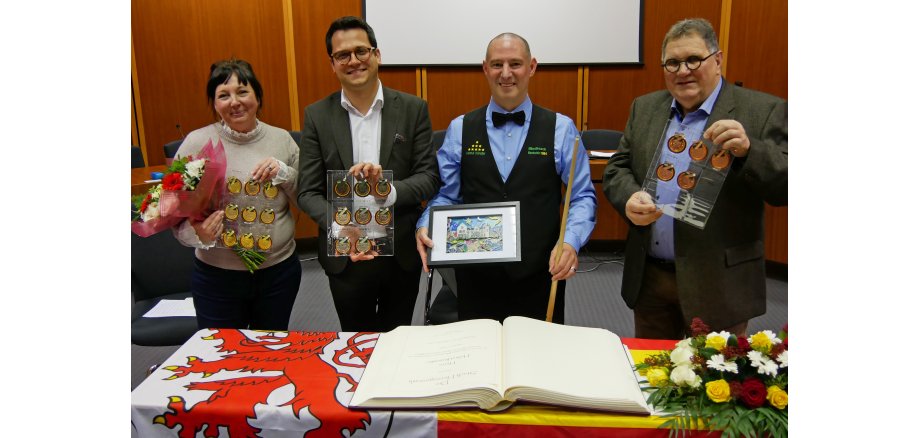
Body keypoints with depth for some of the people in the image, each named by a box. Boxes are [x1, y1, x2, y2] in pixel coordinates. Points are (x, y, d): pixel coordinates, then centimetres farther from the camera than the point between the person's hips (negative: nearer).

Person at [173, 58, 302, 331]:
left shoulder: (281, 139, -1)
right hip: (218, 276, -2)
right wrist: (199, 235, -26)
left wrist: (284, 173, -14)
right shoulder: (197, 142, -8)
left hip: (279, 271, 2)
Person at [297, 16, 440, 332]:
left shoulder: (413, 109, -4)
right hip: (345, 257, 0)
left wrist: (388, 188, -26)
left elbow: (429, 177, -6)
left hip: (403, 254, 0)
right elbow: (308, 192, -5)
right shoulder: (317, 116, -3)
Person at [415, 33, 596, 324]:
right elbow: (445, 195, 6)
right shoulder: (460, 129, 4)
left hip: (540, 277, 0)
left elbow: (582, 197, 0)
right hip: (476, 277, 1)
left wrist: (571, 242, -17)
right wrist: (426, 227, -13)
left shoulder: (560, 128, 0)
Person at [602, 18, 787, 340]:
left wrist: (748, 150, -29)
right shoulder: (644, 108, 8)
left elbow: (784, 186, -11)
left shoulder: (762, 111, -7)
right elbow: (617, 169, 7)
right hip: (649, 278, 4)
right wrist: (629, 198, -14)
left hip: (718, 284, -4)